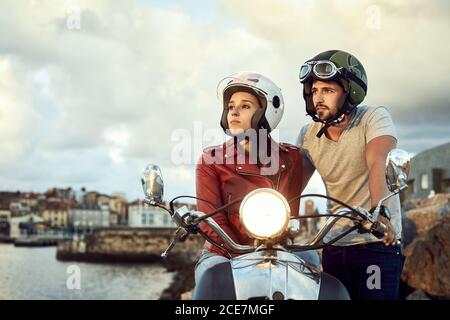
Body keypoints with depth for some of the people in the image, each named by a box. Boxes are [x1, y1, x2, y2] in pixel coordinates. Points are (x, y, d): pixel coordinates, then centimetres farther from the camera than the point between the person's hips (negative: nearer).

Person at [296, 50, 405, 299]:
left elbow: (378, 164, -27)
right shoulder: (308, 135, 4)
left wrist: (380, 211, -43)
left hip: (378, 243, -5)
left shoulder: (374, 118, -10)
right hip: (334, 247, 5)